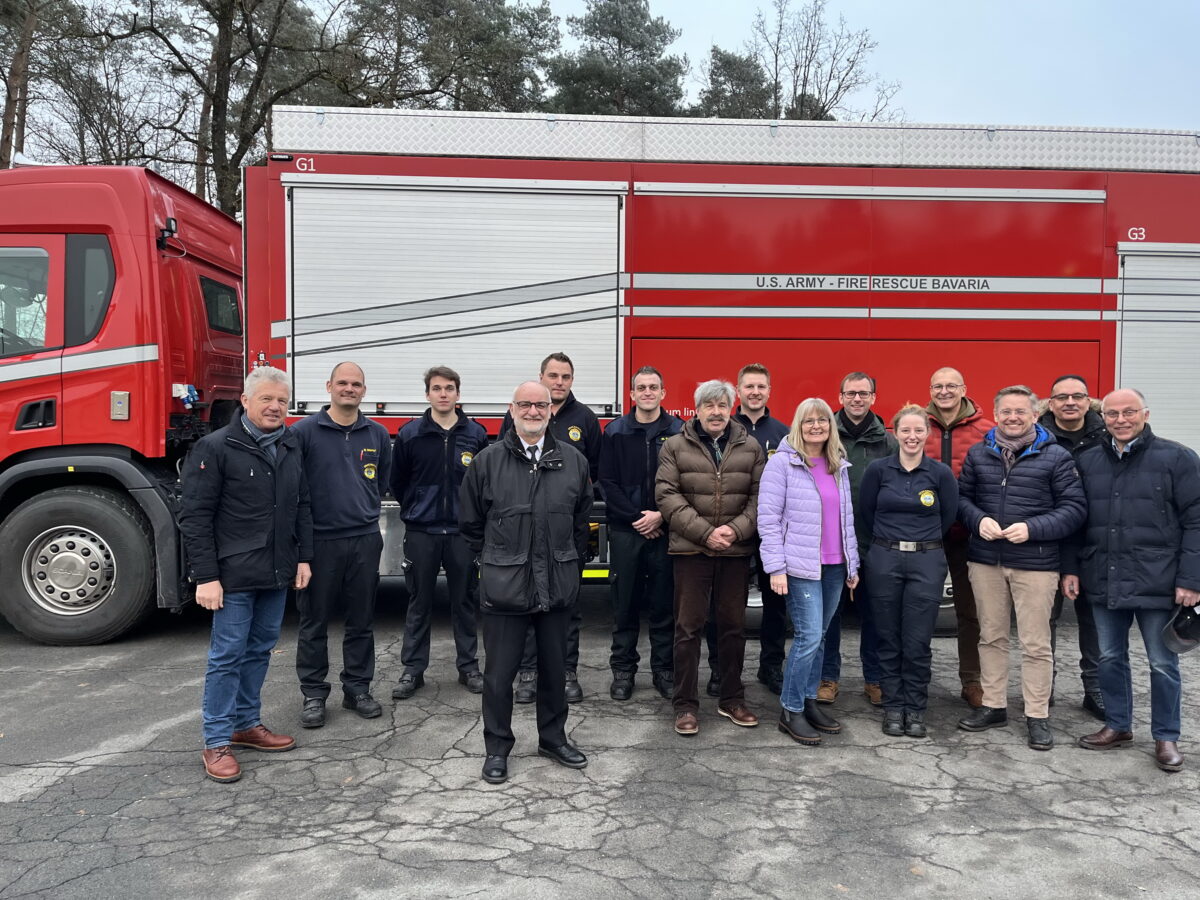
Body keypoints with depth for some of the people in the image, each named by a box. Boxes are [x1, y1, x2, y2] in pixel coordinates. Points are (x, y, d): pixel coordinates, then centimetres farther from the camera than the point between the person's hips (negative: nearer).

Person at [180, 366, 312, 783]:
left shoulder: (291, 447, 9)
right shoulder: (215, 448, -10)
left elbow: (302, 507, 15)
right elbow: (194, 516, -12)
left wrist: (303, 557, 9)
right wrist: (205, 577, -15)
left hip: (276, 575, 6)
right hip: (234, 576, -6)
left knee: (260, 650, 15)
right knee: (227, 655, 1)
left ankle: (247, 724, 29)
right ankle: (217, 743, 11)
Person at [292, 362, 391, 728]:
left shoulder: (378, 434, 8)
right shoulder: (304, 431, -5)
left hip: (365, 539, 3)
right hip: (319, 541, -3)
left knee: (361, 621, 10)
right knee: (314, 622, 5)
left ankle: (358, 689, 22)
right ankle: (313, 694, 17)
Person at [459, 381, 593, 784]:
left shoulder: (573, 460, 4)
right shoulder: (487, 461, -3)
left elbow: (581, 519, 15)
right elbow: (470, 523, 6)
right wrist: (496, 561, 9)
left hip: (558, 585, 3)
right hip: (505, 586, -2)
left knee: (554, 666, 16)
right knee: (499, 671, 6)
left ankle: (553, 738, 33)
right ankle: (497, 748, 23)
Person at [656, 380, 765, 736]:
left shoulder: (750, 448, 7)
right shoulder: (676, 446, 1)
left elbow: (759, 496, 2)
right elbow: (667, 496, -7)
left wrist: (736, 529, -13)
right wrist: (704, 532, -14)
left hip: (737, 551, 2)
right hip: (690, 550, -2)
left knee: (734, 626, 10)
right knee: (689, 626, 2)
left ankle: (732, 699, 24)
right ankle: (685, 704, 12)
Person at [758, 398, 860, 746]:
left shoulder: (839, 466, 13)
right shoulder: (782, 462, -6)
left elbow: (847, 517, 19)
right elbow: (768, 517, -9)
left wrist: (852, 564, 17)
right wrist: (776, 568, -13)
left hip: (834, 566, 6)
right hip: (801, 566, -6)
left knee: (819, 636, 11)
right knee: (809, 636, -9)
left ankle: (809, 701, 22)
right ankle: (790, 711, 4)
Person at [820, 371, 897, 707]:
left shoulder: (887, 441, 3)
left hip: (874, 542, 1)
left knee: (872, 614, 10)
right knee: (829, 611, 9)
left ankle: (874, 679, 24)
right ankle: (828, 677, 22)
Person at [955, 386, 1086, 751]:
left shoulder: (1056, 457, -2)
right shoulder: (978, 454, 9)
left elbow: (1074, 508, -5)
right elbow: (962, 497, 12)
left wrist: (1032, 528, -17)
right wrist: (979, 520, -9)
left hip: (1035, 563, -3)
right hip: (985, 560, 4)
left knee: (1036, 643, 2)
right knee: (991, 637, 12)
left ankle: (1038, 716, 15)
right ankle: (993, 706, 25)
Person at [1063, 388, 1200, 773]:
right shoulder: (1087, 461, 8)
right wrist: (1071, 568, 6)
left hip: (1157, 583, -4)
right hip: (1104, 582, 4)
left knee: (1163, 663, 8)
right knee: (1110, 658, 14)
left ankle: (1166, 737, 22)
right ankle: (1117, 725, 29)